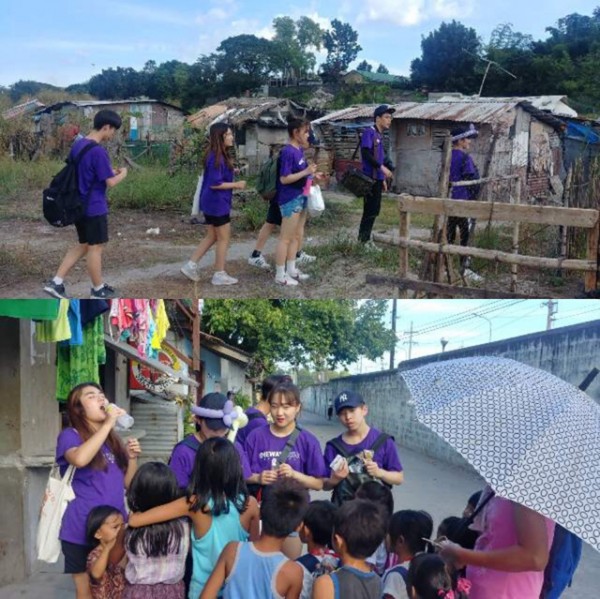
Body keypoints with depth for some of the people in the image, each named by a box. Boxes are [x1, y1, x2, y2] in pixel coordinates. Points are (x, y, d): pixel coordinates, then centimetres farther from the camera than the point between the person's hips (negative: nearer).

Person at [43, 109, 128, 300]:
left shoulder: (77, 145, 7)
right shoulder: (98, 151, -21)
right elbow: (110, 182, -18)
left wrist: (109, 171, 15)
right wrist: (122, 173, 2)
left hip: (79, 205, 9)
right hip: (94, 207, -8)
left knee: (83, 245, 17)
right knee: (95, 247, 5)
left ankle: (56, 282, 12)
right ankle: (98, 290, 18)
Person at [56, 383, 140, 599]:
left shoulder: (113, 440, 14)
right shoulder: (70, 435, -6)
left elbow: (128, 483, 15)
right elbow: (80, 459, -30)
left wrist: (133, 457, -3)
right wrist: (108, 423, -24)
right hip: (82, 530, -6)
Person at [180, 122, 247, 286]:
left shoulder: (219, 155, 10)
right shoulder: (216, 158, -20)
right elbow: (214, 183, -23)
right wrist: (236, 185, -17)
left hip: (213, 202, 10)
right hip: (217, 203, -10)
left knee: (212, 236, 18)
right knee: (223, 238, 2)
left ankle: (190, 265, 19)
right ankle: (219, 275, 10)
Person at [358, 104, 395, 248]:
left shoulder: (380, 135, 17)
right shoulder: (369, 132, -10)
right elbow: (366, 153, -21)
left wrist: (383, 179, 20)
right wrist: (382, 167, -23)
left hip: (377, 178, 9)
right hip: (370, 177, -9)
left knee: (374, 209, 10)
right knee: (370, 209, -7)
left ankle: (365, 237, 17)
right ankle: (364, 239, 1)